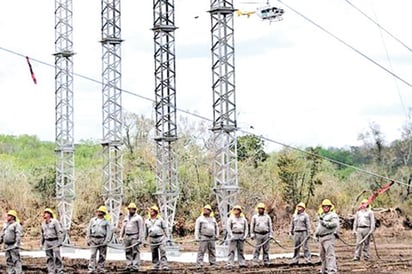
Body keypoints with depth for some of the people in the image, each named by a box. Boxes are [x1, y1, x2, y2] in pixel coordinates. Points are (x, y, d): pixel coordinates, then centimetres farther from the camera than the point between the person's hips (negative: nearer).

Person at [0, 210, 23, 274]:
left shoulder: (16, 225, -9)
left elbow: (18, 235, -17)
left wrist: (17, 244, -25)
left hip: (13, 246, -8)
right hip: (6, 246, 8)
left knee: (16, 261, -9)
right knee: (8, 261, 9)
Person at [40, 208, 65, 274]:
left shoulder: (55, 221, -7)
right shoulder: (43, 224, 13)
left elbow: (60, 232, -10)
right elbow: (42, 234, 21)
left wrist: (60, 242, -14)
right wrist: (42, 243, 17)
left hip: (55, 241, -6)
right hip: (47, 243, 6)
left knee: (57, 257, -7)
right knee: (49, 258, 3)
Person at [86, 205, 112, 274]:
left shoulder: (106, 222, 4)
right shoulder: (93, 220, 11)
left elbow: (109, 232, -1)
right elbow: (89, 230, 13)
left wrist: (106, 241, -10)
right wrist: (88, 239, 5)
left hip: (102, 240, -1)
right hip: (93, 240, 1)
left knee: (102, 256, 3)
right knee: (92, 255, -7)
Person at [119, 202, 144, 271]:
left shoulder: (138, 218, -3)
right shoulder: (126, 218, 17)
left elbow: (141, 229, -7)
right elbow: (123, 228, 21)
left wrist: (140, 239, -13)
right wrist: (121, 236, 14)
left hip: (135, 237, -6)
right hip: (127, 237, 6)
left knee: (135, 252, -8)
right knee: (128, 252, 6)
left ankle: (135, 267, -10)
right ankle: (129, 265, 11)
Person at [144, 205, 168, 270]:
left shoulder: (160, 220, 5)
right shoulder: (147, 221, 12)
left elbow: (165, 229, 6)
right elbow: (145, 231, 17)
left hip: (160, 239, -3)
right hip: (152, 240, 3)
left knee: (163, 253, -11)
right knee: (154, 255, 5)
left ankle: (164, 266, -14)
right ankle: (156, 267, 11)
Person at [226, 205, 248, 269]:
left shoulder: (243, 219, 14)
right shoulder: (231, 218, 4)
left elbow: (246, 228, 15)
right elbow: (228, 227, -1)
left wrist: (245, 236, 1)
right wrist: (231, 235, -11)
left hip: (241, 236, 4)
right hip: (233, 236, -4)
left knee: (241, 251, 7)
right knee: (231, 251, -8)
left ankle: (242, 263, 11)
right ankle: (230, 264, -10)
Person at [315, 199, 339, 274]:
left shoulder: (333, 215, -3)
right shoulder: (322, 215, 25)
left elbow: (335, 224, -20)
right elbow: (319, 226, 33)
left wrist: (325, 223, -20)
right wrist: (316, 234, 20)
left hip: (329, 237, -9)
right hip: (321, 238, 9)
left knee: (330, 254, -17)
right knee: (323, 255, 15)